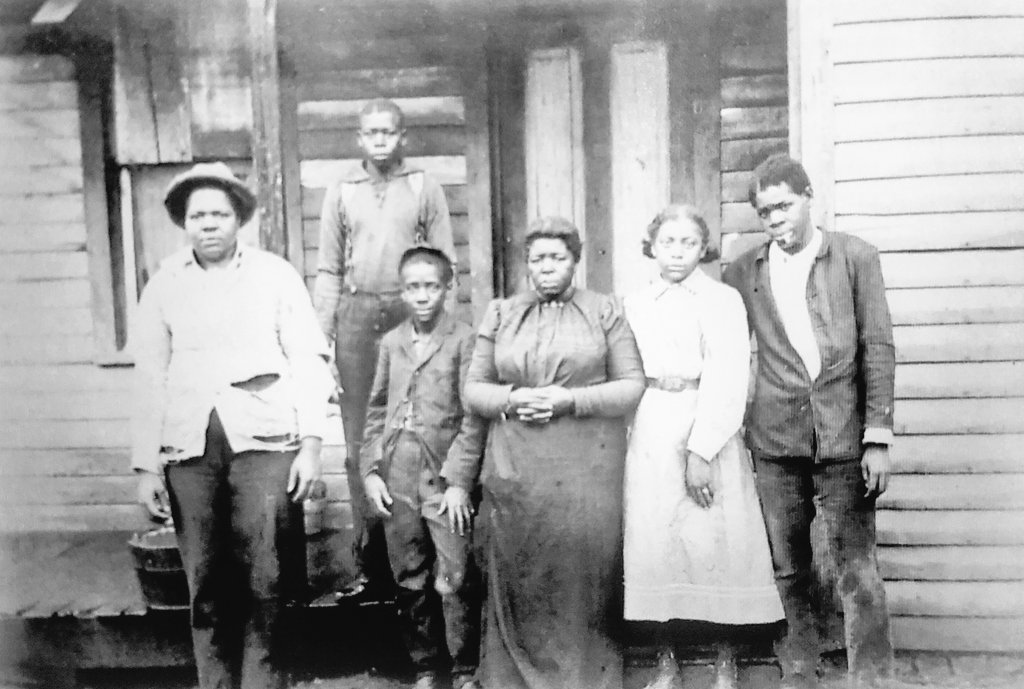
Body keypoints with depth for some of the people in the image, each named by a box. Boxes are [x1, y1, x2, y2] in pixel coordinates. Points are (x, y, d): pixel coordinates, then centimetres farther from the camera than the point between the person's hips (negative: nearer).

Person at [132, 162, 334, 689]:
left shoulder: (276, 275, 5)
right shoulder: (163, 286, 10)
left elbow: (307, 361, 2)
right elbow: (151, 380, 9)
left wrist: (311, 443, -5)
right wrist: (147, 465, 6)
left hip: (264, 442, -1)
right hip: (189, 449, 2)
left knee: (264, 582, -2)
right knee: (206, 584, 5)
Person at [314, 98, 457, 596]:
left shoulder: (425, 189, 8)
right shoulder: (341, 194, 12)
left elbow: (445, 264, 5)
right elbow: (328, 271, 11)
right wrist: (321, 337, 3)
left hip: (411, 313, -2)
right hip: (356, 315, 2)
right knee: (359, 439, 2)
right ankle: (370, 556, 11)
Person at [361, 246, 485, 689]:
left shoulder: (464, 339, -3)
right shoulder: (391, 342, 11)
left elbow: (474, 416, -6)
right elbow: (376, 411, 13)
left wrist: (460, 481, -10)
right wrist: (370, 470, 5)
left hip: (444, 476, -4)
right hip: (396, 478, 4)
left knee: (455, 581, -4)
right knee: (410, 582, 10)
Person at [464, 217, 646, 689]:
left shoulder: (605, 311, 5)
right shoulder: (500, 314, 11)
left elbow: (632, 385, 1)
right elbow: (473, 388, 11)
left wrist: (570, 399, -13)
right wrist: (511, 398, -10)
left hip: (588, 469, -1)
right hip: (515, 471, 2)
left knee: (583, 579, 3)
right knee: (520, 581, 6)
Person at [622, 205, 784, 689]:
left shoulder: (723, 300, 0)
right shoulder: (635, 304, 12)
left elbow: (726, 381, -9)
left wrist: (702, 450, -16)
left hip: (709, 431, -3)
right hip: (651, 434, 3)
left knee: (715, 543, -2)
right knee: (654, 542, 3)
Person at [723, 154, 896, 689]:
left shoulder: (855, 257, 2)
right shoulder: (743, 272, 7)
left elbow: (877, 348, 0)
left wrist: (878, 437, -6)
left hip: (843, 435, -2)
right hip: (775, 438, 2)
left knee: (857, 566, 0)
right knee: (788, 568, 10)